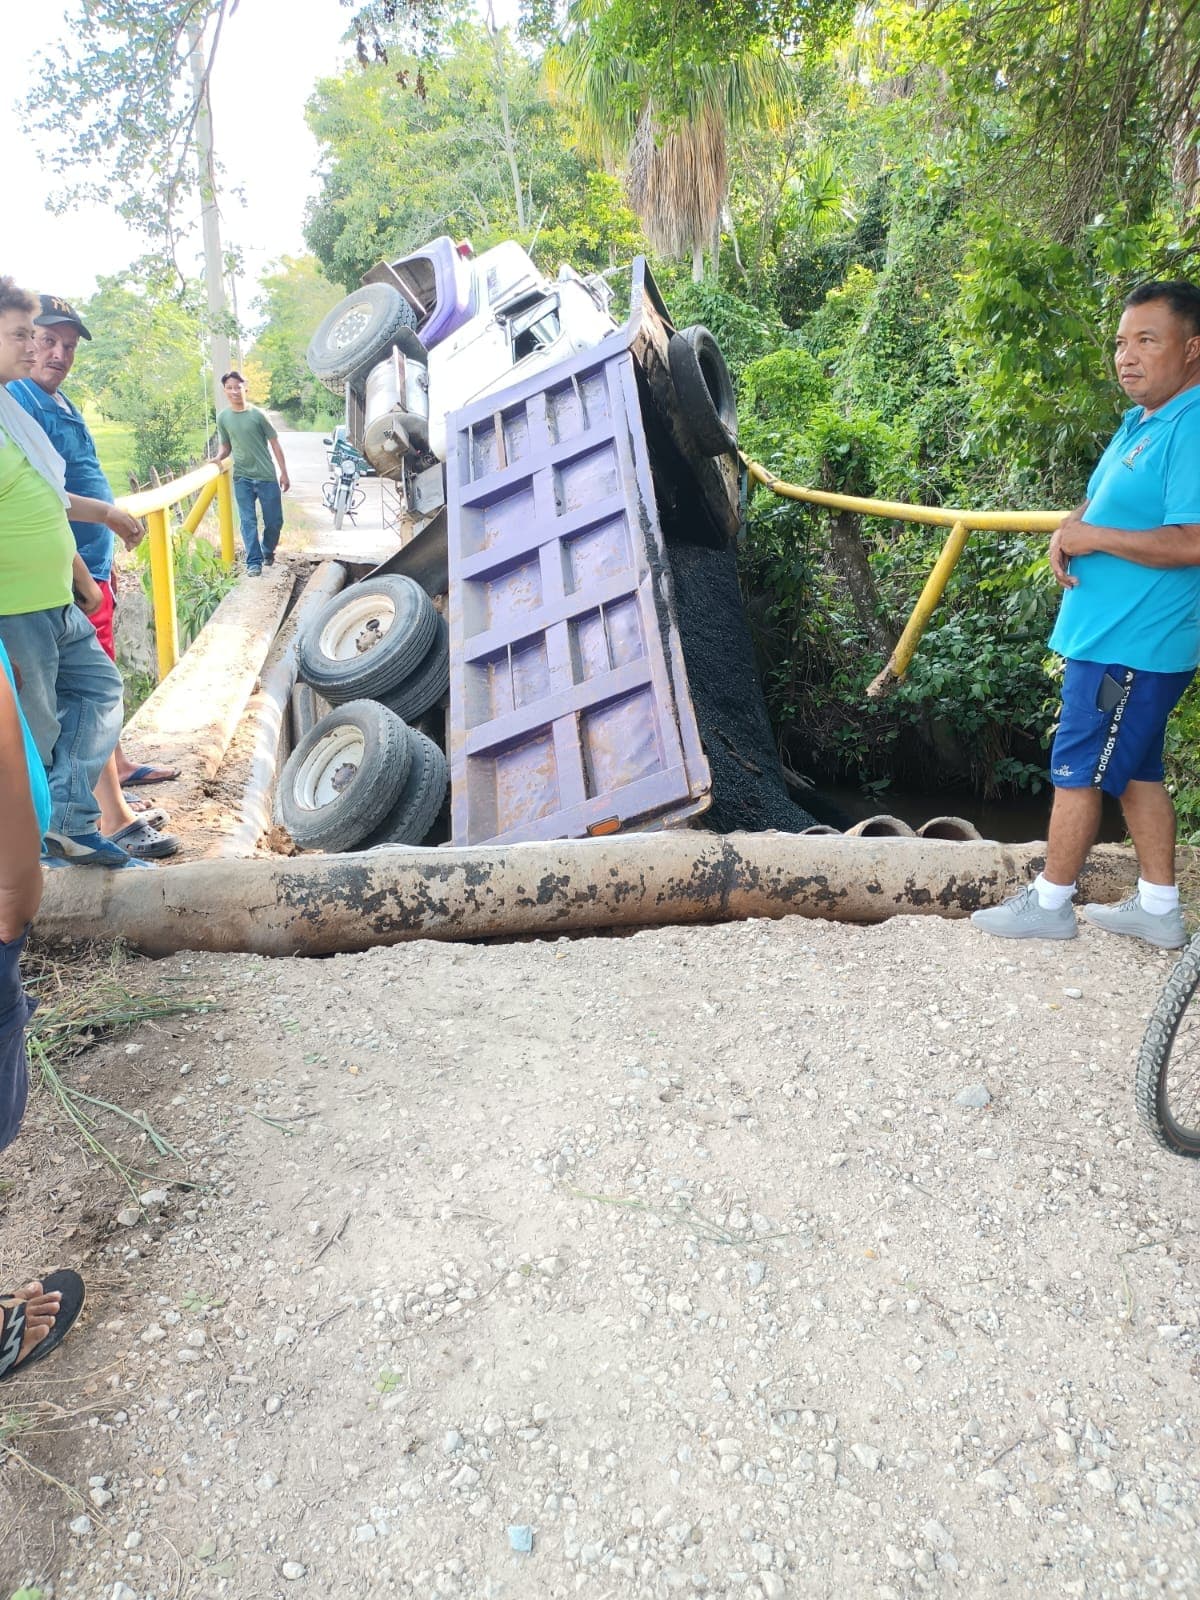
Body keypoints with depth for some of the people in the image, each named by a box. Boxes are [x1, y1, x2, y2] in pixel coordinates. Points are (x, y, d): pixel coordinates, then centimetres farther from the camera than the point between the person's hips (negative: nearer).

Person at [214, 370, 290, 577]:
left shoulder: (258, 414, -5)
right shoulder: (222, 417, 4)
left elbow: (275, 444, -1)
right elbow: (226, 446, 13)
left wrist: (284, 473, -3)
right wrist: (218, 458, -9)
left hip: (266, 476, -1)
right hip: (242, 478, 1)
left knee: (274, 521, 6)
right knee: (248, 521, -2)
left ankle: (268, 552, 31)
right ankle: (254, 562, 1)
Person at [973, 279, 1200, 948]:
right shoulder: (1141, 422, 14)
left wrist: (1093, 537, -17)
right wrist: (1069, 530, 0)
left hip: (1133, 646, -10)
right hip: (1115, 636, 10)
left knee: (1077, 770, -1)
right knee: (1134, 769, 15)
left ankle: (1050, 904, 13)